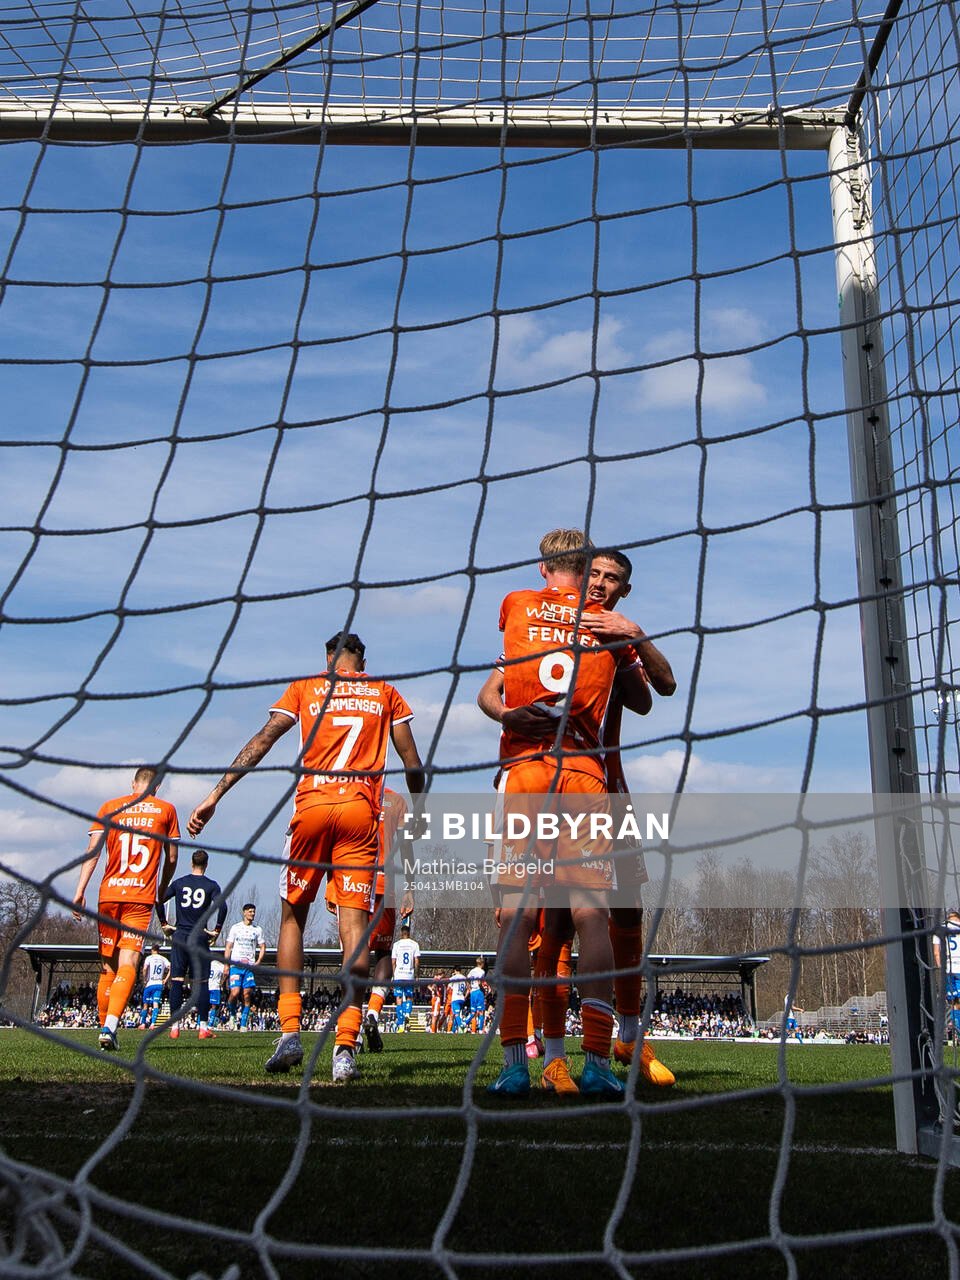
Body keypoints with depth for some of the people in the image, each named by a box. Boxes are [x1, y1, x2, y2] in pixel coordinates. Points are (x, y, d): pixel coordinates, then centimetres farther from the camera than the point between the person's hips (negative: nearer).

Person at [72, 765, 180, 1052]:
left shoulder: (110, 807, 11)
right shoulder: (166, 810, 8)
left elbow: (93, 850, 0)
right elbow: (171, 859, 11)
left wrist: (80, 891, -3)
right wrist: (161, 890, 25)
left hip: (109, 894, 2)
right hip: (141, 897, -2)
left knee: (108, 965, 13)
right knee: (128, 962, -8)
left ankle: (105, 1027, 19)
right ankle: (110, 1026, -24)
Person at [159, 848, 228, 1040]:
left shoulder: (179, 883, 7)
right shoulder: (211, 885, 0)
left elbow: (159, 900, 2)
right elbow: (222, 906, -13)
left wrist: (164, 924, 10)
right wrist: (216, 930, -5)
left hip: (179, 936, 2)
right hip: (200, 937, -2)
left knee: (176, 981, 4)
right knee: (202, 982, 2)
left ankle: (174, 1026, 4)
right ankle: (203, 1026, 0)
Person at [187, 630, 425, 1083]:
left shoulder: (303, 689, 15)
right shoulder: (386, 694, 17)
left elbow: (261, 742, 5)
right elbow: (412, 763, 13)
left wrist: (215, 796, 4)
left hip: (312, 804, 0)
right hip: (362, 808, 0)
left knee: (293, 914, 14)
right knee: (354, 923, -2)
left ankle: (290, 1030, 5)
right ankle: (346, 1046, -7)